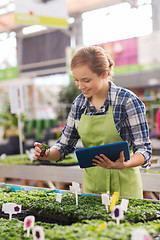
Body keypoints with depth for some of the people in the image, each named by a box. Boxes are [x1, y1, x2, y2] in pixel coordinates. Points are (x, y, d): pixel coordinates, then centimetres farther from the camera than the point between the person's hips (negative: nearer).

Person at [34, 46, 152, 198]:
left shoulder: (127, 101, -13)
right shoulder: (79, 103, 2)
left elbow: (144, 150, -14)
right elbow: (65, 145, 8)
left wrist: (123, 165, -33)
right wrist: (48, 154, -13)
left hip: (123, 186, -4)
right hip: (90, 185, 4)